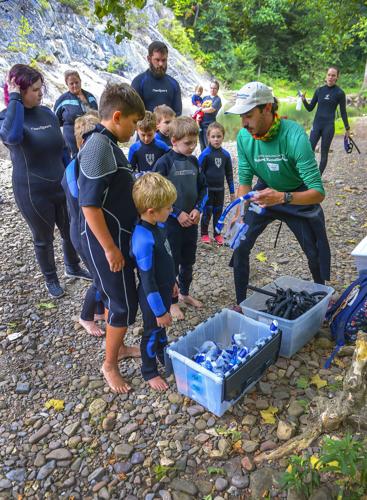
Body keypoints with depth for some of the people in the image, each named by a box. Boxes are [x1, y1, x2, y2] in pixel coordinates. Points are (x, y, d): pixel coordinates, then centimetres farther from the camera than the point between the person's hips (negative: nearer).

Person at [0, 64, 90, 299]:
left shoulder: (48, 113, 2)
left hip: (61, 186, 5)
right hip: (32, 193, -4)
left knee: (71, 231, 17)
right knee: (44, 239, 12)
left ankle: (73, 267, 43)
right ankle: (51, 279, 35)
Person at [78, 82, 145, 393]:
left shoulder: (108, 144, 9)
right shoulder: (99, 146, -20)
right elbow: (90, 205, -24)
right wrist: (110, 248, -21)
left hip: (119, 236, 9)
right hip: (107, 241, -9)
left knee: (114, 296, 21)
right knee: (124, 304, 3)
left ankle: (118, 346, 41)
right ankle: (110, 364, 22)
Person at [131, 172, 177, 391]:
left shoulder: (159, 225, -6)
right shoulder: (143, 239, -33)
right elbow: (147, 280, -27)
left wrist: (172, 282, 20)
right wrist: (160, 311, -19)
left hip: (164, 288, 8)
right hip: (153, 296, -8)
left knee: (162, 328, 28)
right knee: (152, 332, 14)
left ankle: (164, 356, 52)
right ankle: (149, 372, 37)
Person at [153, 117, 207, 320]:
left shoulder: (193, 161, 6)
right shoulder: (164, 162, -12)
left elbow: (203, 188, 12)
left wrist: (198, 209, -4)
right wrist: (177, 214, -15)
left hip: (191, 221, 6)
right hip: (171, 222, -6)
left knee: (188, 261, 18)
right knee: (172, 264, 6)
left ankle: (185, 293, 38)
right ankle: (172, 302, 22)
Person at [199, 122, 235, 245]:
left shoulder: (226, 154, 1)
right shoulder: (205, 154, -11)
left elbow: (229, 173, 8)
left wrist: (232, 191, 10)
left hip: (220, 189, 4)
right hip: (207, 188, -4)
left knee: (218, 211, 12)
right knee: (207, 211, 4)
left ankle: (217, 234, 25)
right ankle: (204, 234, 20)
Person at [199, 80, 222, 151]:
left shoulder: (217, 99, -2)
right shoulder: (205, 98, 16)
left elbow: (211, 109, -16)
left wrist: (201, 109, -3)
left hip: (209, 125, -6)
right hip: (201, 124, 6)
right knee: (202, 146, 12)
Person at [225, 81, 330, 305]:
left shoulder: (294, 135, -33)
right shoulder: (244, 137, -19)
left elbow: (318, 192, -37)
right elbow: (245, 181, -10)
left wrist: (282, 197, -54)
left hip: (299, 197, -3)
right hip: (265, 192, 3)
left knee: (316, 253, 6)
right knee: (240, 244, -7)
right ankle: (241, 303, 12)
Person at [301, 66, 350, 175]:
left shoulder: (339, 93, -2)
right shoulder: (319, 90, 7)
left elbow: (343, 112, 4)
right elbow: (310, 108, 10)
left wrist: (347, 128, 7)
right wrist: (304, 100, -9)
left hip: (329, 126, -3)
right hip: (316, 124, 3)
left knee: (324, 154, 3)